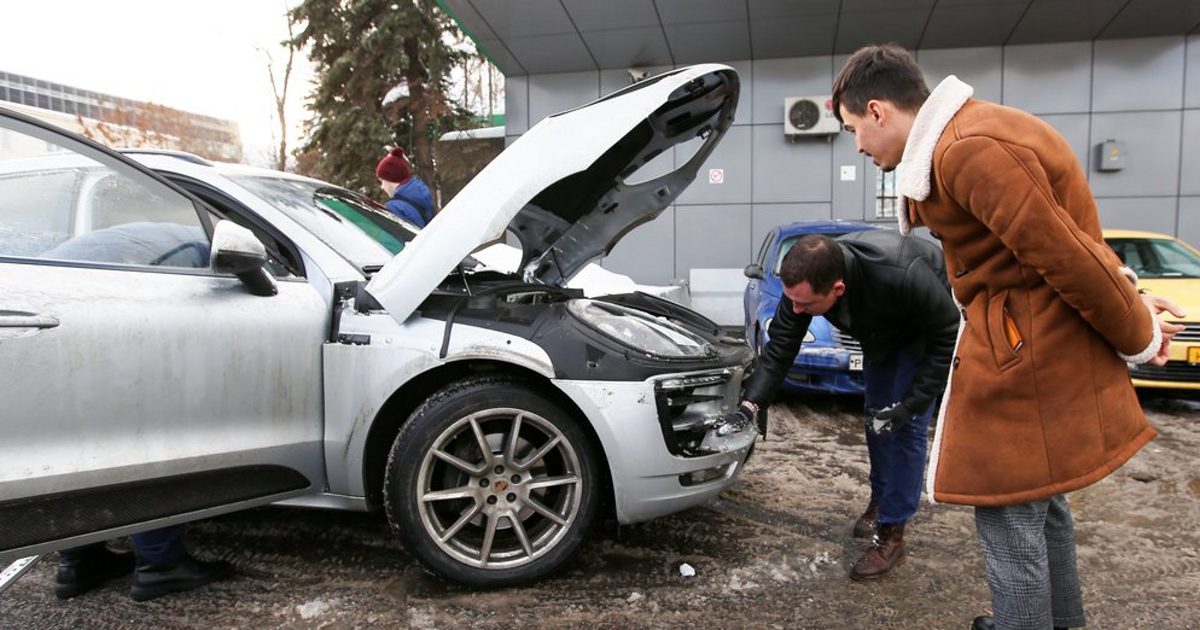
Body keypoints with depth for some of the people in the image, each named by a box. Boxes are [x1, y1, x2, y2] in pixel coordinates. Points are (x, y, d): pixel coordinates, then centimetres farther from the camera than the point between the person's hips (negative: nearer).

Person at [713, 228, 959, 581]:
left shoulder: (902, 276, -46)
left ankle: (890, 535, 0)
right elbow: (779, 350, -21)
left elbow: (947, 335, -30)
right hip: (880, 331, 5)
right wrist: (749, 407, -30)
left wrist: (911, 404, -30)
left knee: (908, 427, -10)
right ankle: (880, 501, 34)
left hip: (924, 329, -5)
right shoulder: (804, 283, -31)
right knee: (875, 414, 12)